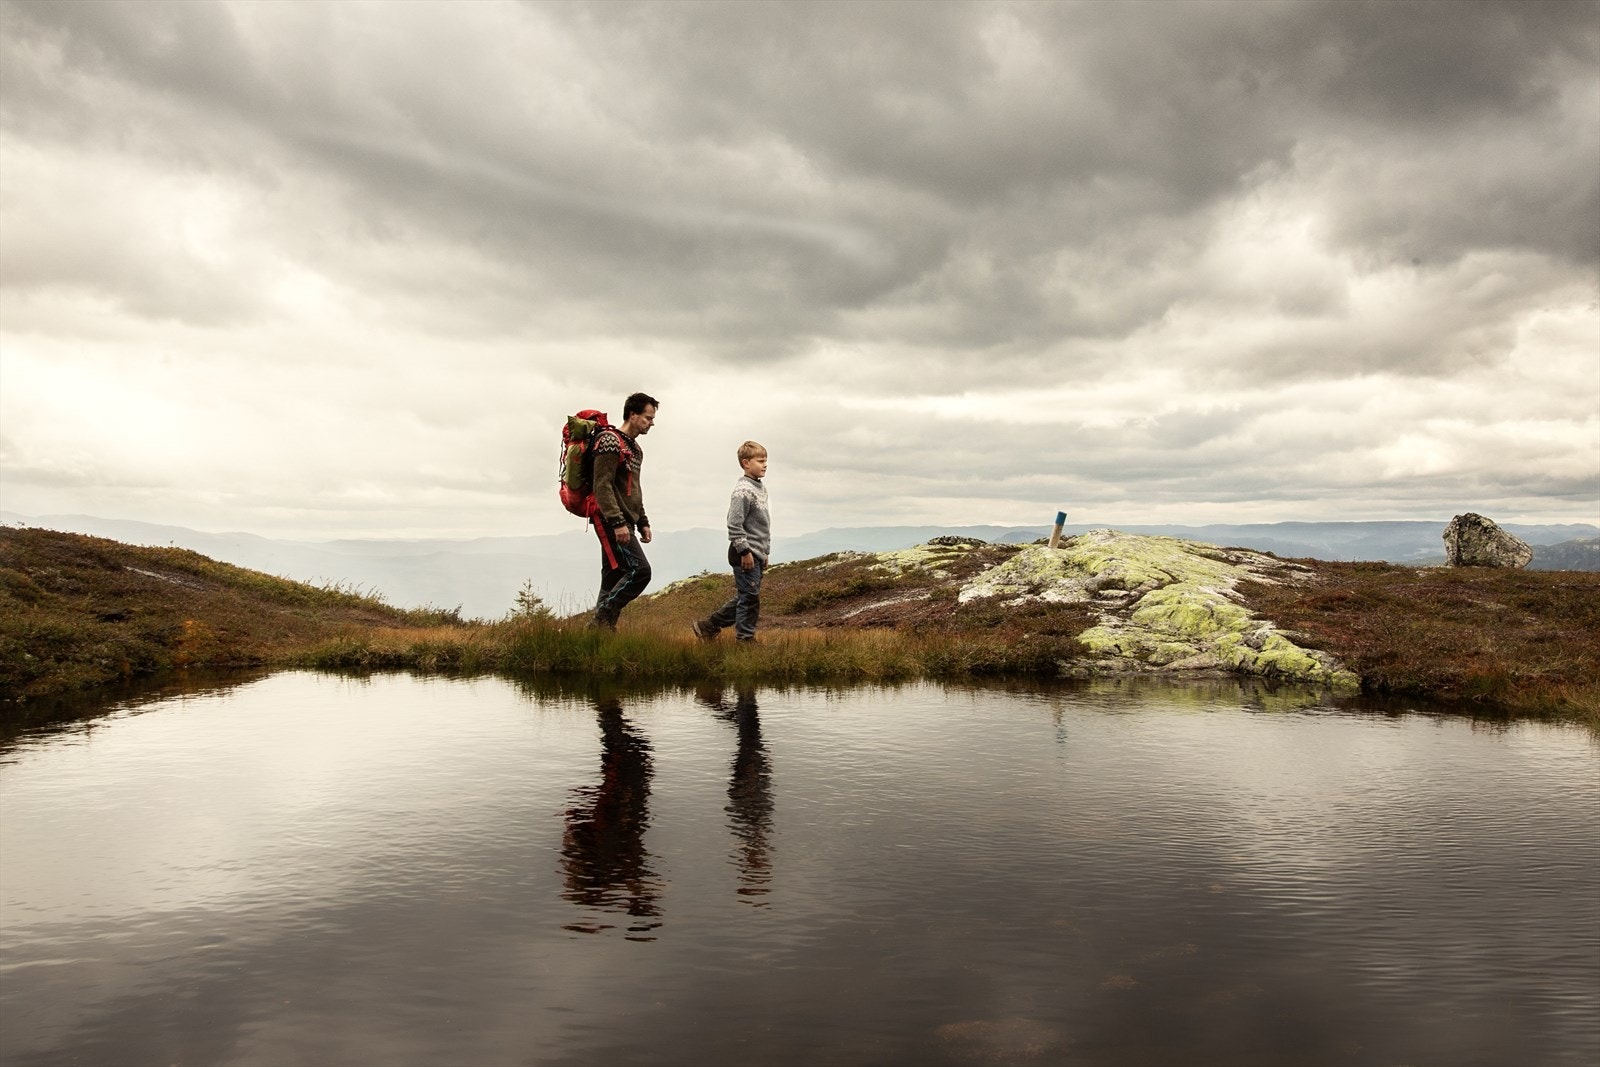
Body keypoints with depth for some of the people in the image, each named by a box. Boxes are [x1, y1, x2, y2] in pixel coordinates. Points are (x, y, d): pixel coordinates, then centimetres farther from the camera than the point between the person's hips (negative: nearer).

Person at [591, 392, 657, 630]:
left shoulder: (635, 448, 19)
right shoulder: (610, 441, -11)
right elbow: (602, 485, -18)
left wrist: (643, 522, 21)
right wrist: (617, 522, -24)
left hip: (623, 522, 10)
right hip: (610, 521, -10)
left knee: (615, 577, 8)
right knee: (639, 570, -17)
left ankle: (602, 625, 12)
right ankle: (603, 618, -10)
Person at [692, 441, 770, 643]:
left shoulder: (761, 488, 15)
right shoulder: (743, 490, -14)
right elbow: (734, 525, -19)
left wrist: (764, 553, 22)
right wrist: (745, 551, -20)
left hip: (756, 554, 10)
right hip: (745, 554, -10)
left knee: (745, 597, 14)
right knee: (749, 597, -4)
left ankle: (708, 626, 22)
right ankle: (745, 638, 5)